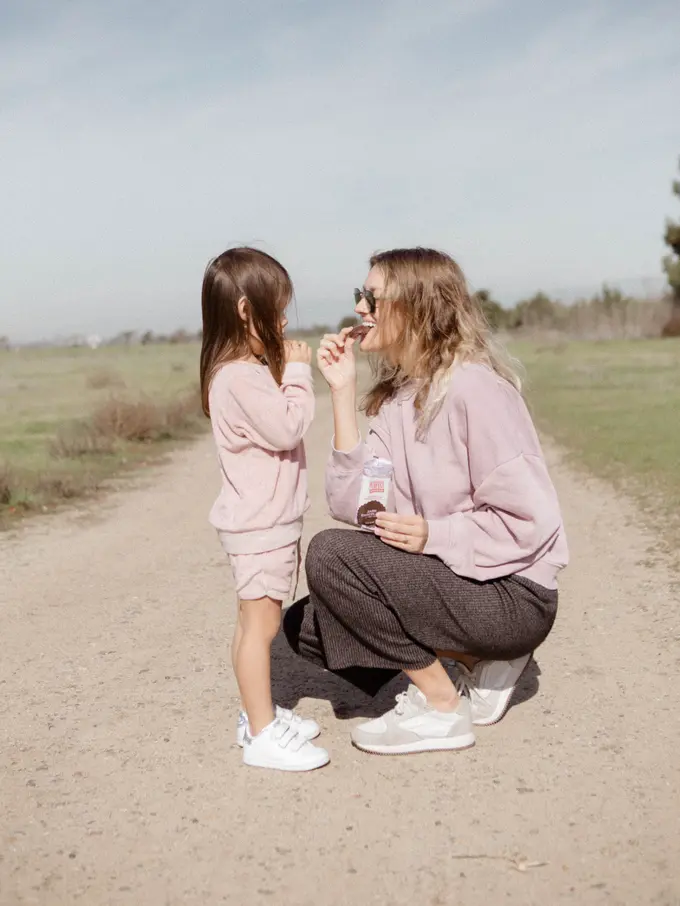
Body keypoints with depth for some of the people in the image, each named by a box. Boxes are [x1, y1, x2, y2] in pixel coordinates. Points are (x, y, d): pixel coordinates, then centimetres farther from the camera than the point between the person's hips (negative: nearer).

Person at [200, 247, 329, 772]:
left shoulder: (245, 372, 13)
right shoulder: (242, 377, -21)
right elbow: (286, 430, -21)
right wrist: (297, 374, -13)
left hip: (267, 520, 11)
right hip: (259, 524, -11)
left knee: (258, 621, 17)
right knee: (261, 621, -5)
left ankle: (260, 715, 29)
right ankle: (261, 734, 2)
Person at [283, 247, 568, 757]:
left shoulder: (473, 389, -19)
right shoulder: (397, 393, 6)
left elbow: (527, 521, -20)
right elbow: (351, 504, -4)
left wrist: (433, 536, -26)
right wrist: (343, 390, -6)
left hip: (514, 597, -9)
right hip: (451, 580, 9)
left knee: (331, 554, -22)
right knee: (307, 626, 8)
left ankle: (442, 709, -6)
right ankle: (482, 661, 10)